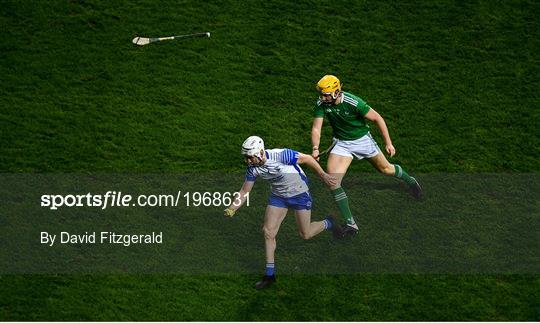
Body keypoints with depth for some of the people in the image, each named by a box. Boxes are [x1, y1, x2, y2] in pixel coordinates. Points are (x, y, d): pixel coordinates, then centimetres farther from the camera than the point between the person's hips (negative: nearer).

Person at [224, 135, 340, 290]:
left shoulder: (281, 155, -33)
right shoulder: (253, 168, -15)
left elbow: (307, 158, -20)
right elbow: (244, 191, -5)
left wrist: (323, 175, -11)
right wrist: (232, 209, -18)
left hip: (299, 194, -5)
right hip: (278, 196, 5)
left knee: (305, 234, 2)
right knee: (268, 231, -5)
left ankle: (328, 223, 34)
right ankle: (270, 274, 5)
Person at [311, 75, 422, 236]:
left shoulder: (353, 103, -31)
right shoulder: (321, 104, -20)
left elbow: (378, 118, -20)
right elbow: (316, 129, -17)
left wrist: (388, 143, -15)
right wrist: (315, 148, -36)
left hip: (362, 139, -3)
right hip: (342, 143, 3)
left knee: (385, 168, 17)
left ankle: (410, 180, 53)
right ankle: (350, 223, -9)